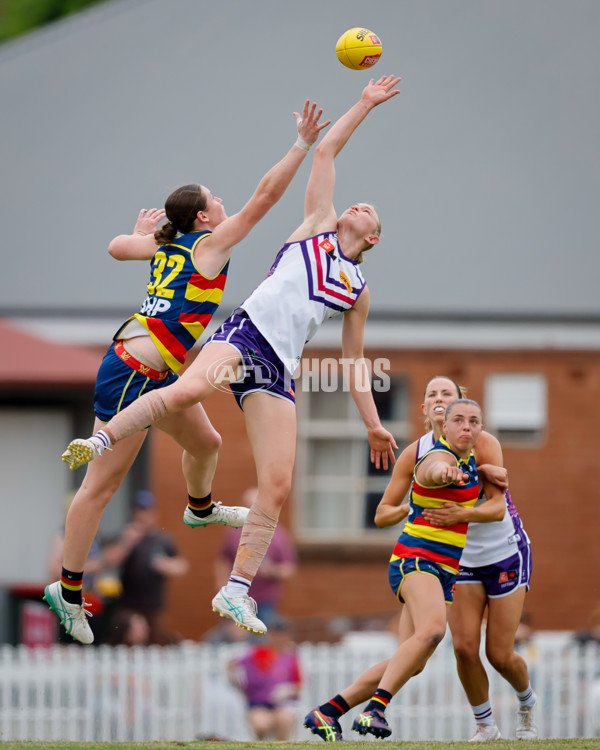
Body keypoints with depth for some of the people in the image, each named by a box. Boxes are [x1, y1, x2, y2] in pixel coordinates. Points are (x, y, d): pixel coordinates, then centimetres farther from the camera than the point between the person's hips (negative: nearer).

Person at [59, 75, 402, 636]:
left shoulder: (359, 289, 27)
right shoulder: (315, 226, 20)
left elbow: (355, 359, 30)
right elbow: (325, 152, 19)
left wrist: (373, 423, 25)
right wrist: (364, 105, 21)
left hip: (279, 371, 4)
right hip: (246, 332, -4)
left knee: (277, 486, -9)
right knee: (190, 388, -38)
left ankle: (237, 591, -3)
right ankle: (102, 438, -29)